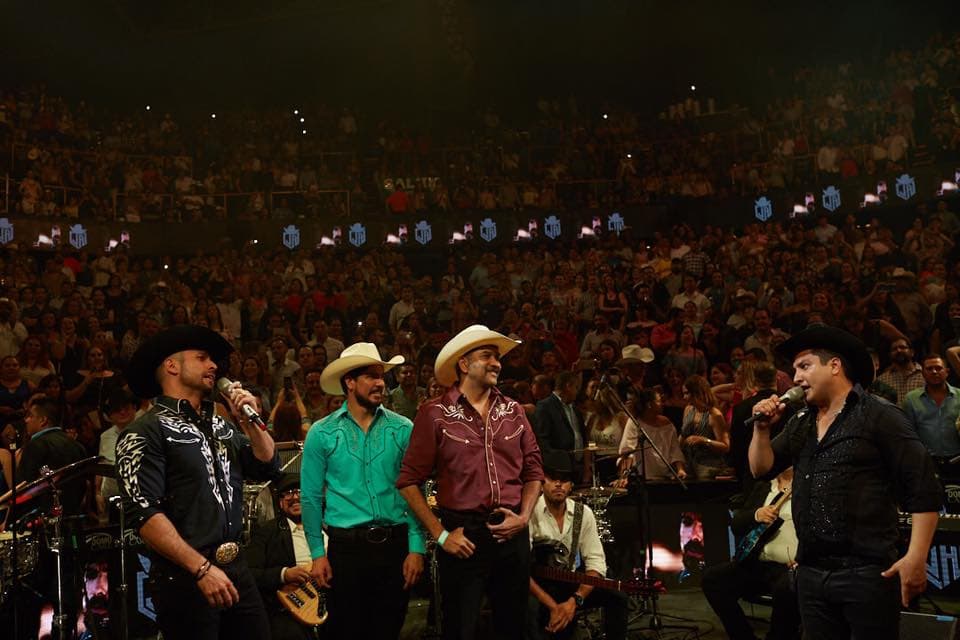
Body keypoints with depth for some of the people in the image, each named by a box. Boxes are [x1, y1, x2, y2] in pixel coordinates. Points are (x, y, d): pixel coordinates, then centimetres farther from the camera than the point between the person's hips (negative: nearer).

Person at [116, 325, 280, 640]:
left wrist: (249, 420, 2)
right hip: (185, 575, -7)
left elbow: (268, 467, 16)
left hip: (236, 566, 7)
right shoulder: (146, 430, -8)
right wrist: (202, 568, -20)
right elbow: (143, 513, -17)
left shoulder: (219, 425, 15)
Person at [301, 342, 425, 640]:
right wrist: (317, 552, -3)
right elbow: (311, 497, 1)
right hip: (346, 546, -1)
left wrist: (417, 547, -5)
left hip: (395, 544, 1)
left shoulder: (402, 429, 1)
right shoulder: (322, 433, 0)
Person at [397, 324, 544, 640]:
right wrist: (440, 534, -9)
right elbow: (410, 480, -6)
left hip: (512, 534, 4)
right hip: (463, 536, -4)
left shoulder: (512, 410, 7)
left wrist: (524, 516, -1)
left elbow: (533, 470, 13)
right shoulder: (436, 413, -7)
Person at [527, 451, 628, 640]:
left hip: (565, 584, 5)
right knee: (529, 607, -38)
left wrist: (575, 600, -20)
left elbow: (596, 563, -3)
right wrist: (552, 605, -24)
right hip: (534, 585, -5)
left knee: (616, 595, -12)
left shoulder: (583, 513, 0)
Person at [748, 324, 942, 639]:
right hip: (811, 572, 6)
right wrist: (762, 428, 2)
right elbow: (762, 469, 18)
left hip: (867, 571, -6)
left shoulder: (879, 416, -5)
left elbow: (923, 487, -9)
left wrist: (916, 557, -16)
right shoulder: (799, 424, 16)